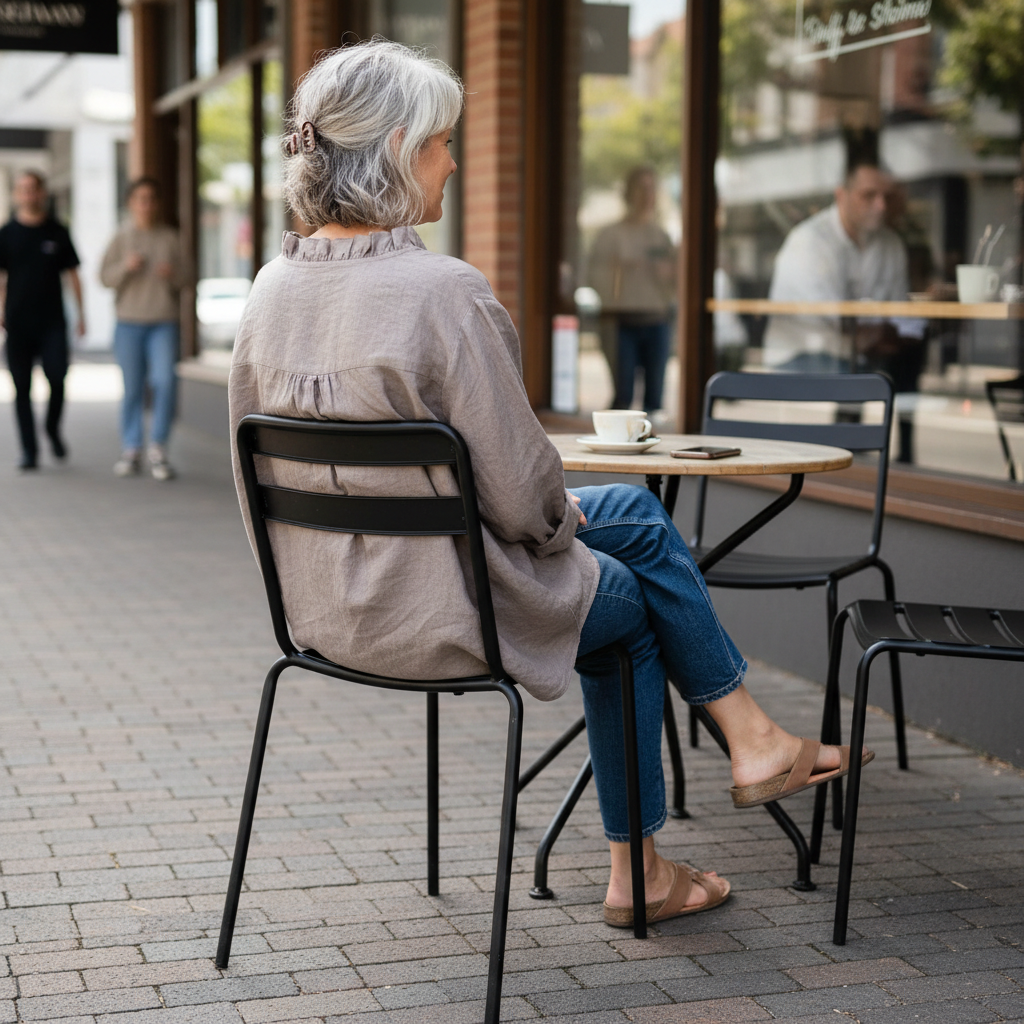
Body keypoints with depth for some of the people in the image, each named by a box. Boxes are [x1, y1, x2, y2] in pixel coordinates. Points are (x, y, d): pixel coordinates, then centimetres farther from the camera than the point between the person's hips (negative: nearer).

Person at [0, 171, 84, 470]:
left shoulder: (57, 232, 6)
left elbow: (72, 274, 12)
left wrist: (80, 315, 9)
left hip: (52, 321, 0)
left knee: (57, 378, -12)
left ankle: (53, 429, 15)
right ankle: (29, 450, 7)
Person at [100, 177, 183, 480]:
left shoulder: (169, 237, 8)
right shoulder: (122, 238, 4)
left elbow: (181, 280, 12)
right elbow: (105, 277, 2)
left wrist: (172, 275, -10)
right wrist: (126, 267, -15)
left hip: (164, 322, 0)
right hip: (130, 322, 0)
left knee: (165, 381, -12)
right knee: (132, 388, 2)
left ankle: (158, 448, 0)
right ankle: (131, 450, 12)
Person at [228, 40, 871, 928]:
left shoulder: (273, 287, -2)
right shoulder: (443, 291, -24)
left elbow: (261, 477, 8)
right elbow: (518, 493, -20)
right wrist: (562, 518, 5)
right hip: (439, 612, -8)